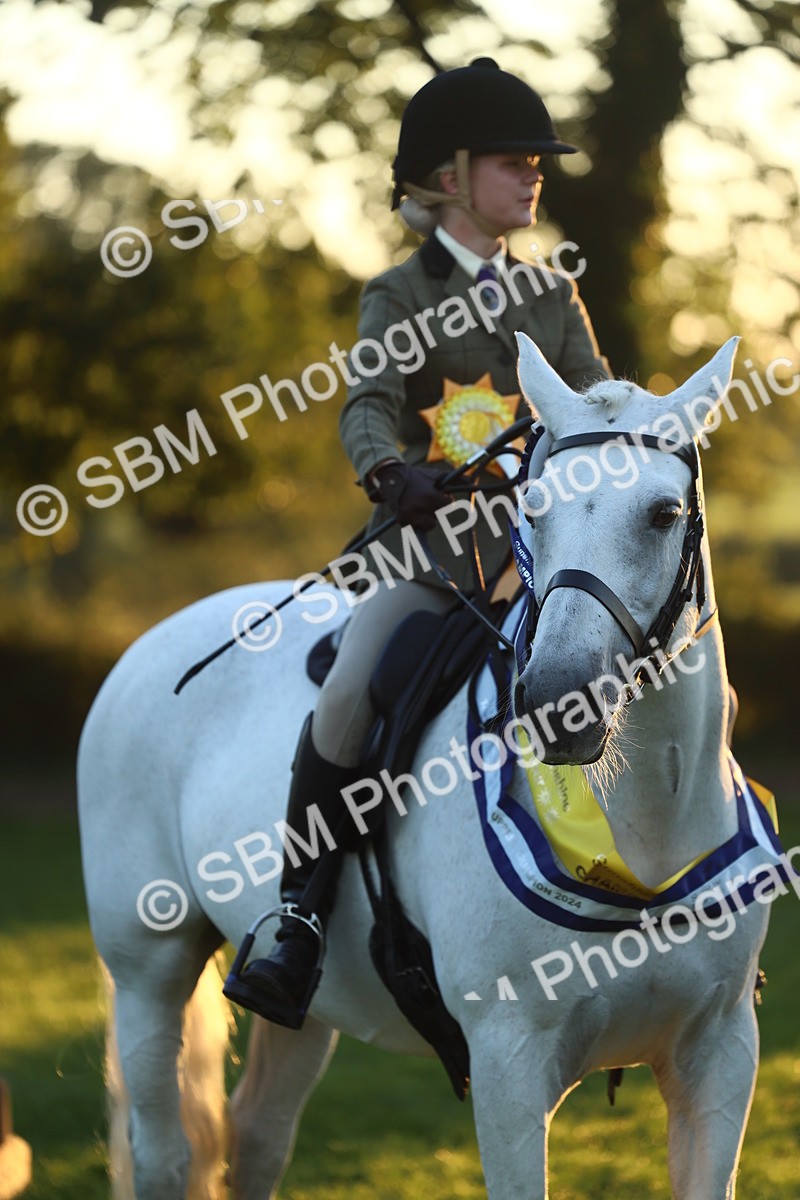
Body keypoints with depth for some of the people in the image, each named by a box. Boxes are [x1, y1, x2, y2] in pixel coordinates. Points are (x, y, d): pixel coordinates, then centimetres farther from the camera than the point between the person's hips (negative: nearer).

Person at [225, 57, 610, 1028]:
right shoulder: (400, 298, 4)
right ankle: (297, 929, -21)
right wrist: (392, 472, -33)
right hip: (430, 546, -4)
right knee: (346, 700, -28)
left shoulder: (552, 296, 17)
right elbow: (369, 406, -11)